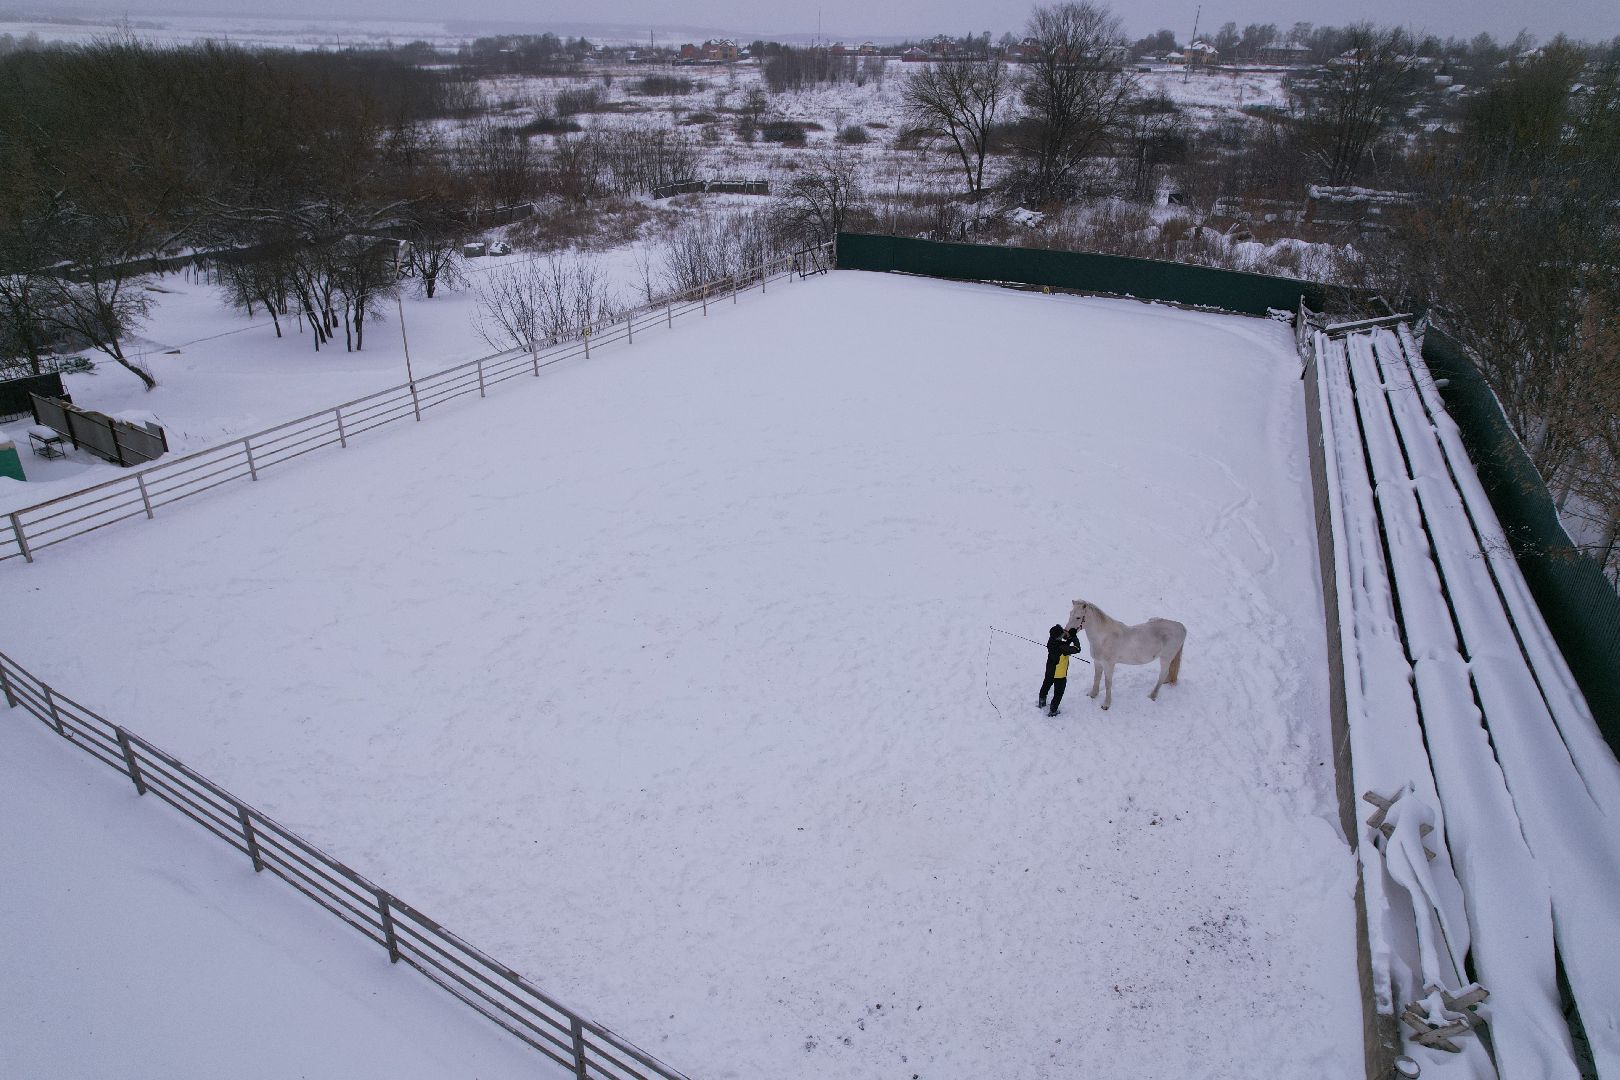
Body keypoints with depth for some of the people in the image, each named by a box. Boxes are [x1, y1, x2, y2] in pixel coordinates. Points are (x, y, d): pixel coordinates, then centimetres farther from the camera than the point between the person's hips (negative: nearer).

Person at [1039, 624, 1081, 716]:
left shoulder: (1051, 643, -13)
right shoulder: (1062, 648, -35)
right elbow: (1077, 649, -24)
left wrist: (1070, 638, -11)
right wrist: (1075, 637, -14)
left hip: (1049, 671, 7)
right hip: (1060, 675, -7)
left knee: (1046, 685, 29)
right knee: (1058, 693, 13)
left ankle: (1041, 701, 50)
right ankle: (1052, 711, 24)